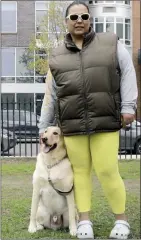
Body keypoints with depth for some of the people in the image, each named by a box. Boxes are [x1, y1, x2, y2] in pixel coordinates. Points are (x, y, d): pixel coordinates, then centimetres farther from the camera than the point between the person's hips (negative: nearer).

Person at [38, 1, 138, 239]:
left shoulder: (111, 44, 6)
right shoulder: (57, 57, 12)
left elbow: (127, 73, 6)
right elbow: (50, 97, 15)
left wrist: (128, 106, -4)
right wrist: (44, 127, 15)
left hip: (105, 122, -2)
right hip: (72, 125, 2)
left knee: (107, 171, -5)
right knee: (80, 171, 5)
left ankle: (121, 219, 12)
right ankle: (84, 220, 14)